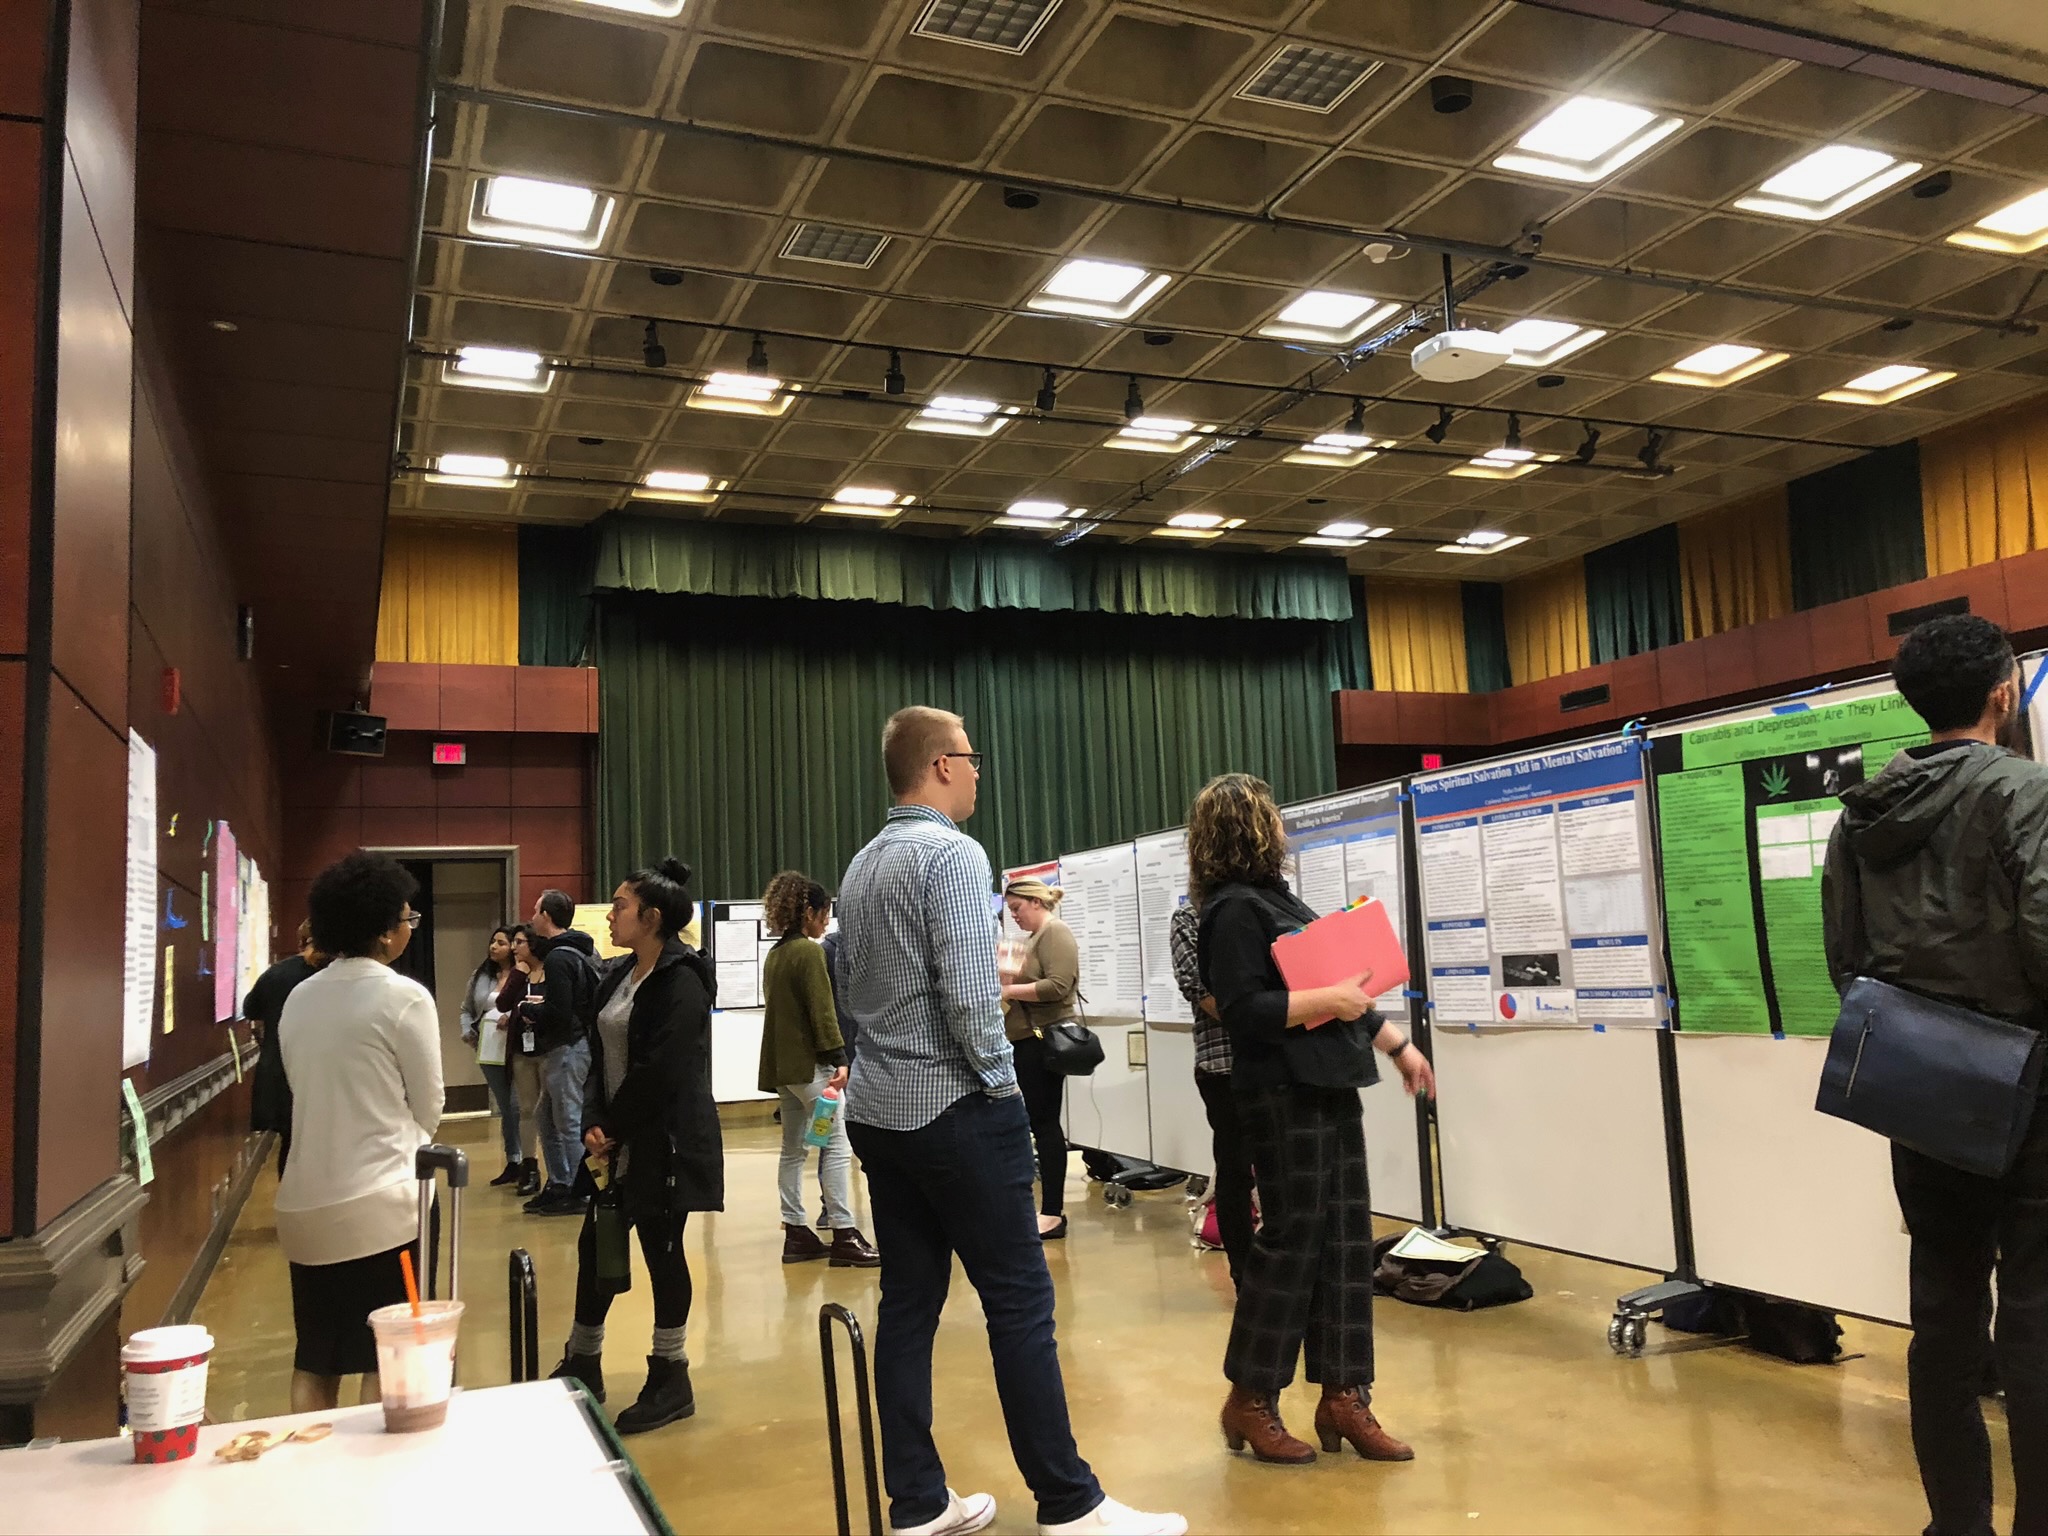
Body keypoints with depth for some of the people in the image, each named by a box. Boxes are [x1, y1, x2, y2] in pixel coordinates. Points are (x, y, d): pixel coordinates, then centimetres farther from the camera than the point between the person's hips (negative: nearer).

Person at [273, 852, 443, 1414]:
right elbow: (428, 1106, -3)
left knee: (313, 1362, 14)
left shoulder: (298, 998, 7)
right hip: (377, 1204, -6)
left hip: (304, 1203, 6)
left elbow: (308, 1095, 13)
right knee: (383, 1363, 5)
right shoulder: (404, 997, -11)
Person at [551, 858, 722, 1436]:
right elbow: (601, 1059, 10)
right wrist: (595, 1123, -4)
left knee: (661, 1251, 2)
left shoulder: (681, 982, -15)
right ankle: (582, 1365, 32)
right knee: (595, 1247, 14)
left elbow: (659, 1072, -20)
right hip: (616, 1143, 8)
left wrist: (614, 1127, -12)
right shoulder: (617, 976, 11)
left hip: (663, 1144, -8)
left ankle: (669, 1382, 16)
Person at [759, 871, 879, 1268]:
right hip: (810, 1062, -9)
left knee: (793, 1148, 11)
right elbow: (823, 1011, -18)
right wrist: (837, 1059, -19)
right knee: (837, 1144, -8)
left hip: (782, 1063, 10)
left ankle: (795, 1232, 13)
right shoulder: (809, 952, -12)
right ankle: (843, 1235, -10)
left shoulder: (774, 955, 15)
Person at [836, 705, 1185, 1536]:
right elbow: (968, 994, -22)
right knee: (1020, 1303, -1)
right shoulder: (952, 852, -14)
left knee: (907, 1303, 11)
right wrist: (1000, 1082, -10)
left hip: (879, 1108, 9)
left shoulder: (861, 865, 12)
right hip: (955, 1108, -8)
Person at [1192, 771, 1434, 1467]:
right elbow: (1244, 1011, -20)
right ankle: (1250, 1400, 12)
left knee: (1347, 1241, 9)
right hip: (1283, 1096, -9)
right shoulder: (1234, 909, -12)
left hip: (1330, 1089, 9)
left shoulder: (1278, 898, 17)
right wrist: (1326, 1000, -21)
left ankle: (1343, 1397, 17)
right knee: (1291, 1242, -3)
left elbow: (1342, 987, 22)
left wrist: (1398, 1045, 22)